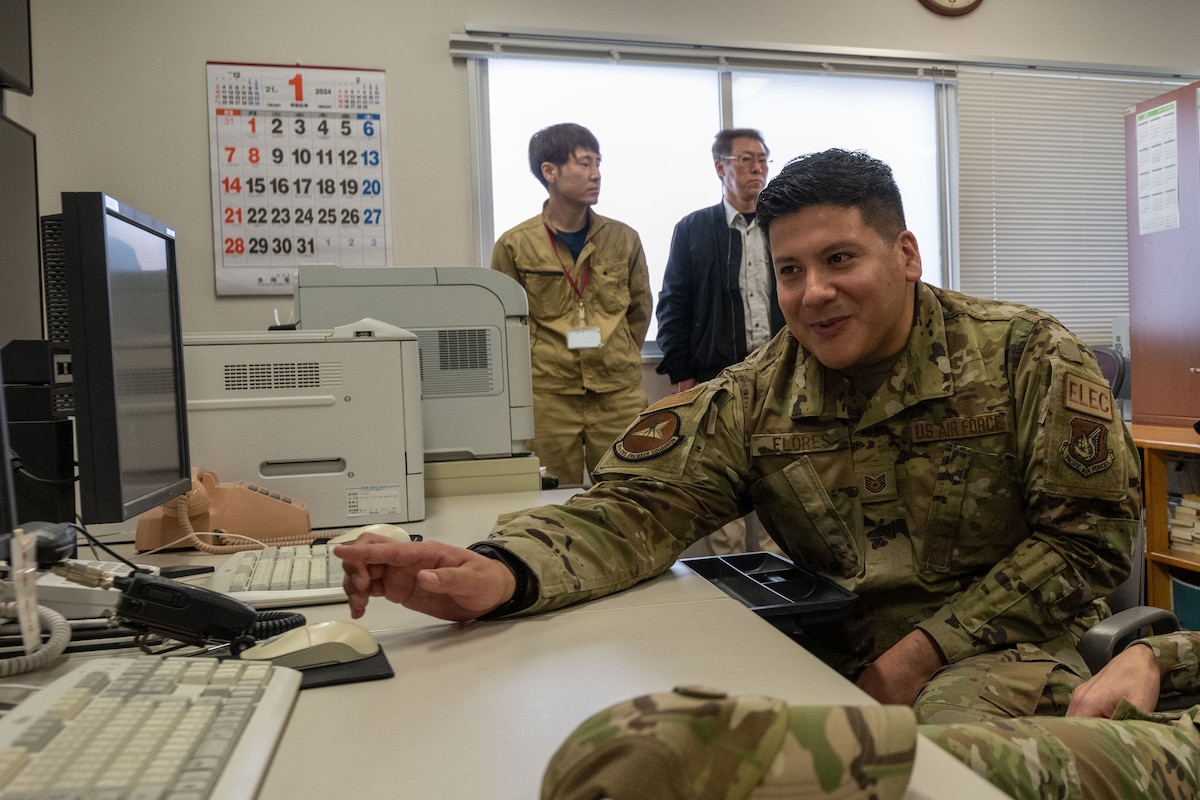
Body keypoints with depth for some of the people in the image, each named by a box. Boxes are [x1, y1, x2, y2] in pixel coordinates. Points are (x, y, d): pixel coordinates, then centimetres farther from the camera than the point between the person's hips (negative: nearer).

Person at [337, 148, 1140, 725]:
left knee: (959, 714, -37)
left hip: (999, 651, -2)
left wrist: (927, 650, -15)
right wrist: (499, 571, -31)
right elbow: (639, 508, -10)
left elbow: (1088, 536, -5)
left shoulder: (1030, 358, -7)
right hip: (835, 651, 3)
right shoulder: (755, 398, -2)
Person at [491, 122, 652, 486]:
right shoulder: (514, 245, 0)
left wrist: (619, 362, 11)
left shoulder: (624, 238, 7)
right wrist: (537, 370, 3)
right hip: (547, 401, -2)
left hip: (619, 396, 2)